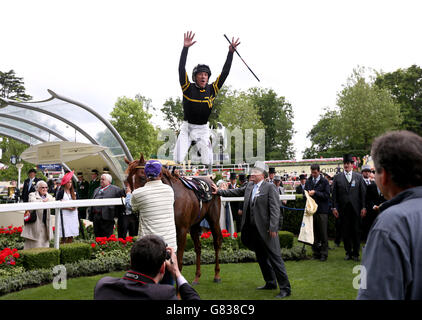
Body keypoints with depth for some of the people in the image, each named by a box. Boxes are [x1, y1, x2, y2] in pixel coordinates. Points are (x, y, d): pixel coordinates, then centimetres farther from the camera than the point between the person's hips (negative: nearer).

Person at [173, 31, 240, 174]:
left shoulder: (212, 89, 2)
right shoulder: (188, 88, -5)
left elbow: (224, 73, 0)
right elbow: (181, 69, -15)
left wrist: (231, 52, -6)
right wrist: (185, 48, -23)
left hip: (203, 129, 2)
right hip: (187, 127, -1)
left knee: (207, 162, -7)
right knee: (178, 160, -11)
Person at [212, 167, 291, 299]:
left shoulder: (270, 187, -9)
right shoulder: (249, 186, 13)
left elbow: (275, 208, -14)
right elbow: (235, 192, 25)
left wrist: (273, 227, -19)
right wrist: (219, 192, 22)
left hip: (266, 229, -8)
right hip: (253, 229, 8)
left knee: (275, 257, -6)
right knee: (261, 258, 17)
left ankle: (285, 288, -1)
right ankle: (270, 283, 31)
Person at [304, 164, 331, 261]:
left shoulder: (324, 182, -2)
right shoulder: (308, 181, 11)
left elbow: (326, 195, -8)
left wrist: (315, 193, -15)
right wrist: (307, 194, -5)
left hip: (322, 210, -4)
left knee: (323, 233, 0)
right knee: (314, 233, 7)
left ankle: (324, 253, 6)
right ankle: (316, 252, 15)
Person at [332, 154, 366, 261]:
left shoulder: (359, 177, 6)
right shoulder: (337, 177, 6)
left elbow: (363, 193, 5)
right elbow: (334, 194, 5)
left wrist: (363, 207, -2)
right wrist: (335, 207, -2)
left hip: (356, 209, 0)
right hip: (343, 209, 1)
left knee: (356, 232, 2)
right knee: (345, 232, 4)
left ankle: (356, 253, 12)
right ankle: (348, 253, 14)